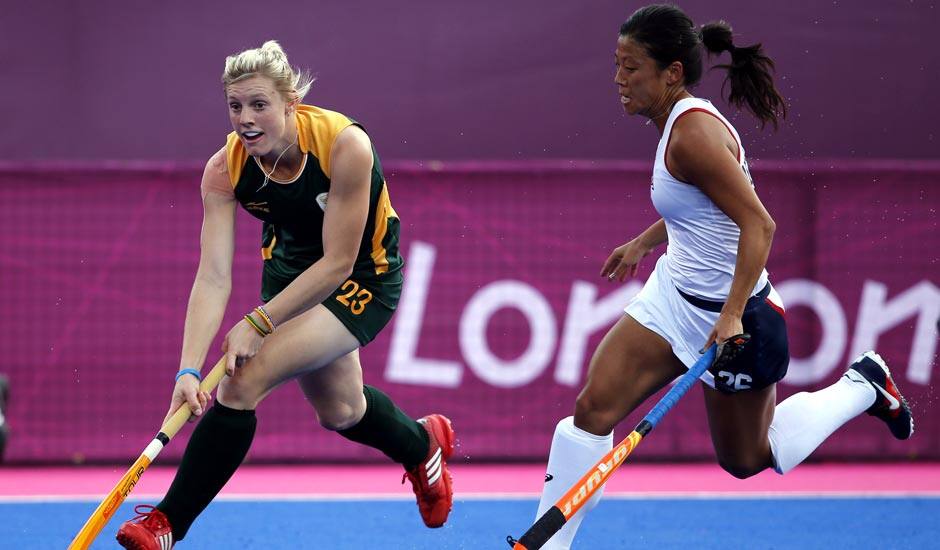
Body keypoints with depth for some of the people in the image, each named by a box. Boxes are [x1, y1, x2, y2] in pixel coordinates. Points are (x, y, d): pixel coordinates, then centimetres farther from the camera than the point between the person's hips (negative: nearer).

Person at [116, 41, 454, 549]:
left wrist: (257, 323, -31)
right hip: (291, 267, 5)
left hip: (363, 277, -5)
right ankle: (422, 442, 55)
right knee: (339, 411, 20)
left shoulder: (344, 145, -33)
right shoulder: (225, 168, -22)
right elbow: (213, 278, -26)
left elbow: (336, 263, -28)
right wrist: (189, 370, -38)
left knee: (245, 377, -23)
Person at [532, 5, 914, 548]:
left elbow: (758, 224, -30)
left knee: (745, 458, 12)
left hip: (734, 314, -8)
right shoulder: (681, 122, 2)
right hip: (673, 299, 8)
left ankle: (862, 386, 29)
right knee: (594, 408, -5)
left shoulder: (695, 132, -26)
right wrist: (644, 243, 28)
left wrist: (732, 316, -34)